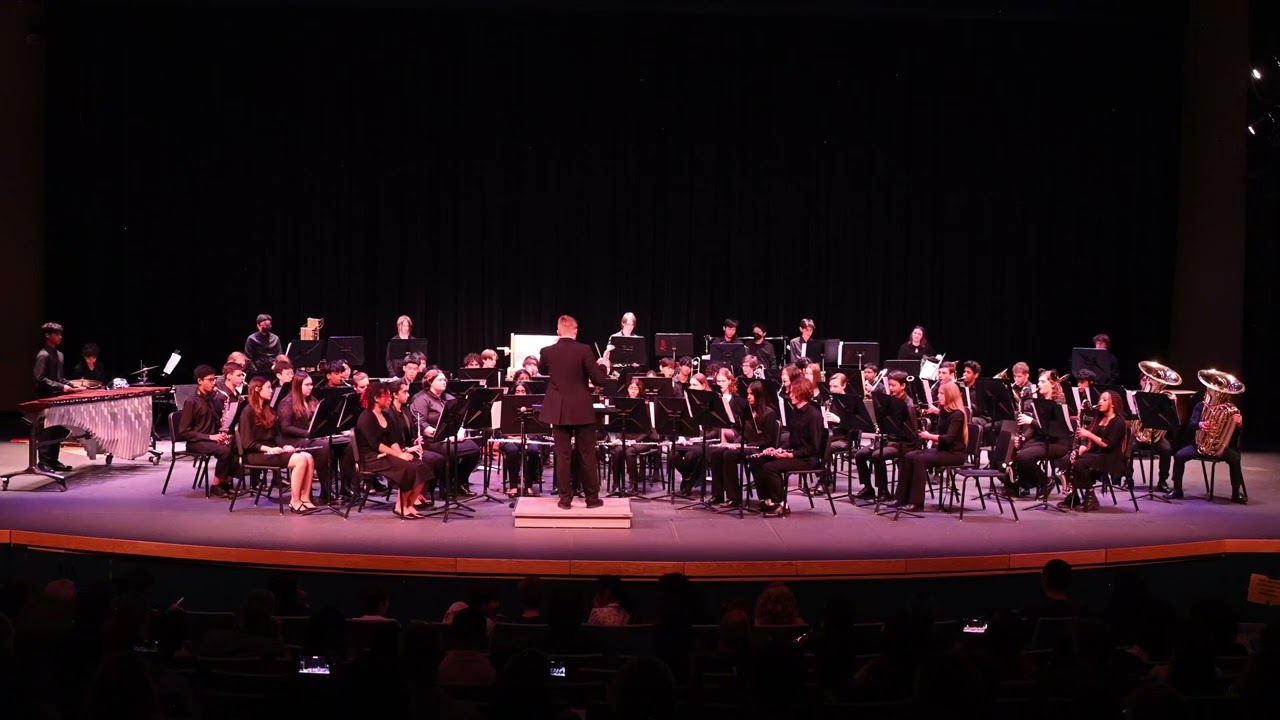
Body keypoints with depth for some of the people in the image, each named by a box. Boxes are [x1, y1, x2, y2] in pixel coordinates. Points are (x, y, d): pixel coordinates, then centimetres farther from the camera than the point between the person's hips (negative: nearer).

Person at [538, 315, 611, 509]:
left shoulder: (547, 352, -3)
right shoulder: (584, 350, -12)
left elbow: (542, 371, 18)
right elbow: (598, 379, -10)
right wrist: (603, 366, 8)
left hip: (558, 411, 2)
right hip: (582, 410, -2)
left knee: (562, 455, 5)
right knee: (587, 455, 6)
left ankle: (565, 498, 7)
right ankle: (592, 498, 11)